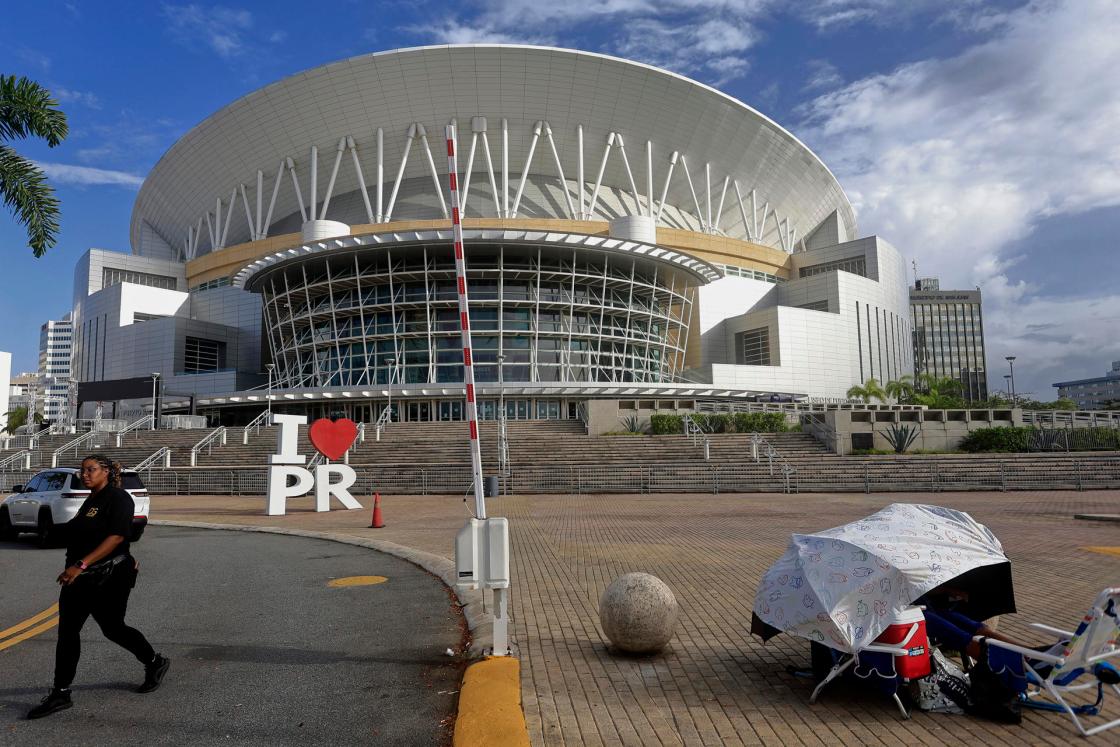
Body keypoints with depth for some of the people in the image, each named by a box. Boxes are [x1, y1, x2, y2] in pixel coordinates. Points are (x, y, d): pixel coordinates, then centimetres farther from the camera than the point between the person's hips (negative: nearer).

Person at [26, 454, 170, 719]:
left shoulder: (118, 499, -14)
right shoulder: (90, 501, 13)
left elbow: (116, 537, -24)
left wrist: (81, 565, -28)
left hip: (109, 578, -8)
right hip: (79, 577, 8)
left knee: (113, 628, 4)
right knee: (67, 631, 3)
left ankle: (155, 662, 25)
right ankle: (60, 694, 12)